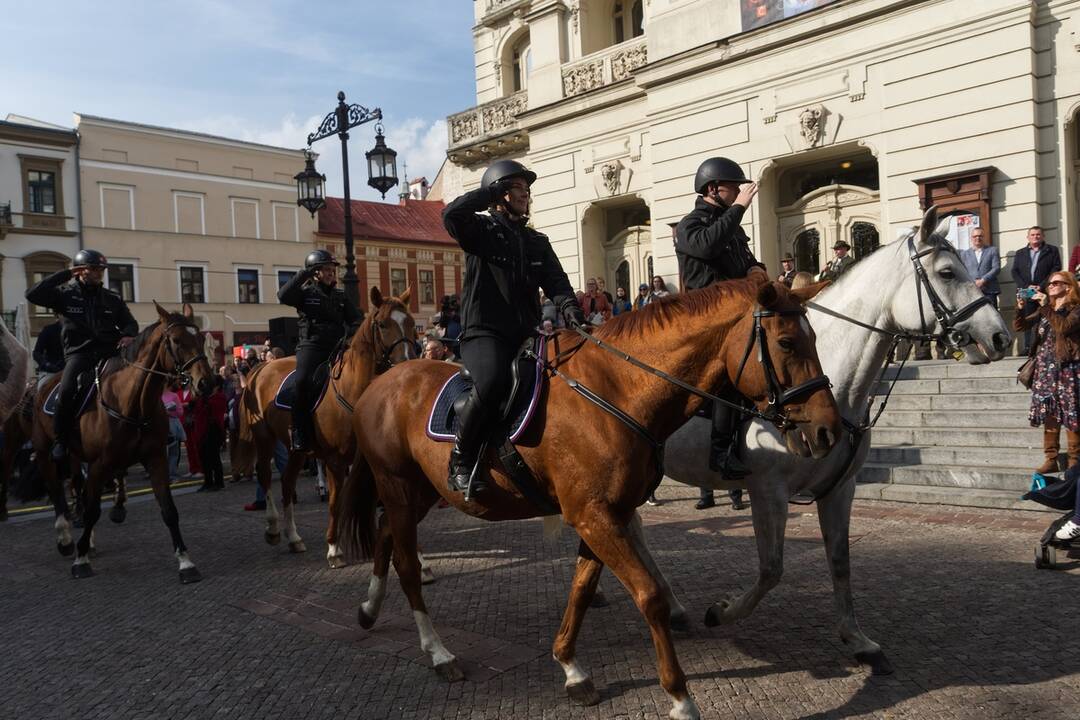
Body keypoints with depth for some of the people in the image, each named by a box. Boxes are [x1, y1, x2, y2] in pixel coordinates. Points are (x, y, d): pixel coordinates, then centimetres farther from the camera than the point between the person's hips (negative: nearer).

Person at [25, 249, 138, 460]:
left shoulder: (113, 299, 17)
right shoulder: (65, 294, 8)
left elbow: (130, 323, 20)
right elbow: (32, 295, -6)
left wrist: (128, 335, -5)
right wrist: (65, 275, -6)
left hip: (110, 353, 3)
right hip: (78, 353, -3)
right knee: (67, 391, -27)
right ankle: (61, 439, -7)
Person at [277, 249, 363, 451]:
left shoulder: (340, 296, 18)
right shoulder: (305, 293, 7)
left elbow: (356, 319, 12)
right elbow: (283, 296, -12)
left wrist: (351, 336, -9)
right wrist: (304, 274, -10)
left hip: (336, 347, 4)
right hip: (311, 346, -4)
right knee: (303, 382, -27)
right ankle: (300, 436, -21)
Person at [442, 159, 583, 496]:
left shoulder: (538, 242, 21)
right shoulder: (482, 231, 5)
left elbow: (556, 282, 7)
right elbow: (452, 214, -17)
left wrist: (570, 309, -15)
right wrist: (493, 191, -4)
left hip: (527, 336, 6)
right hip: (484, 333, -6)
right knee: (491, 383, -34)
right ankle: (460, 462, -16)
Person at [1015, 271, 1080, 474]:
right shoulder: (1044, 310, 14)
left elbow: (1064, 327, -21)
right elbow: (1020, 326, 7)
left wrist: (1046, 306, -17)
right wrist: (1021, 308, -10)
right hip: (1044, 368, 5)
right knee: (1049, 415, 4)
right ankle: (1051, 459, 7)